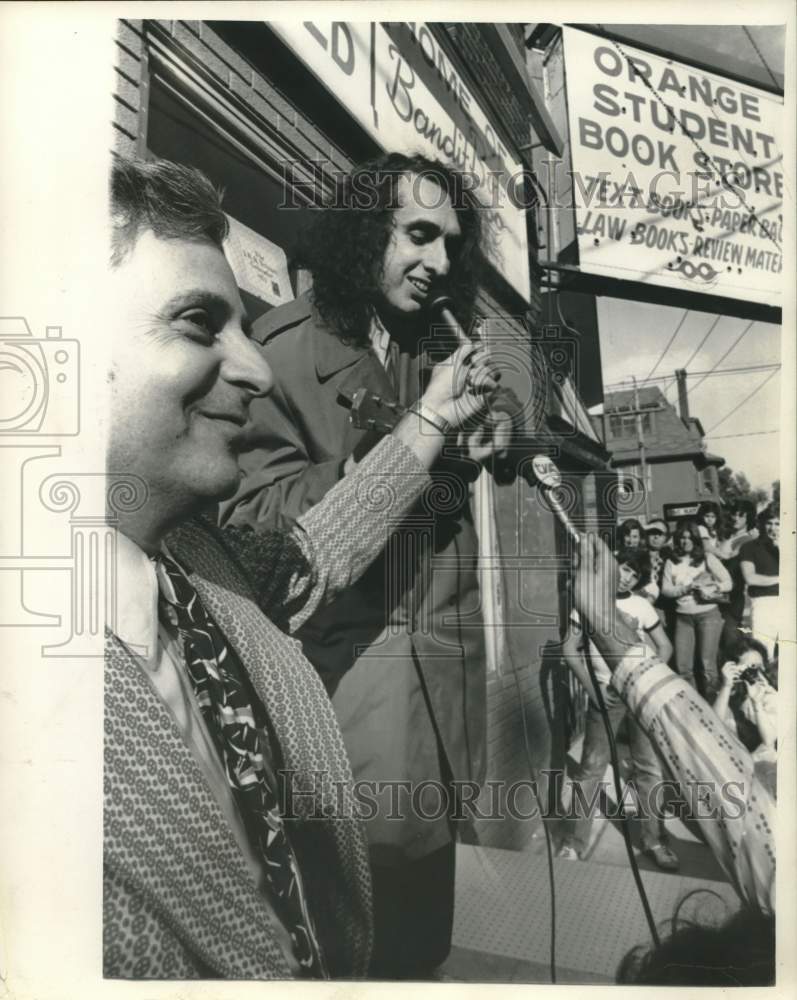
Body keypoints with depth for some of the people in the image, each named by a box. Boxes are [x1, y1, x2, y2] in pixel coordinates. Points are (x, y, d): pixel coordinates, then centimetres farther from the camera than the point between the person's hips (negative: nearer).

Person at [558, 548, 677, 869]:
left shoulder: (641, 605, 6)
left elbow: (665, 646, 11)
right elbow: (569, 649, -2)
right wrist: (592, 688, -10)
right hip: (606, 693, -2)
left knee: (650, 767, 8)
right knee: (591, 767, 2)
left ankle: (654, 839, 25)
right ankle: (575, 841, 14)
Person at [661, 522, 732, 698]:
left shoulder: (707, 558, 2)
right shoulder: (671, 562, 7)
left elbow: (728, 583, -2)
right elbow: (665, 589, 0)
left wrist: (713, 589, -20)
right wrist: (685, 588, -14)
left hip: (708, 614, -2)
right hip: (683, 617, 2)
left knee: (707, 663, -6)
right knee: (682, 666, 0)